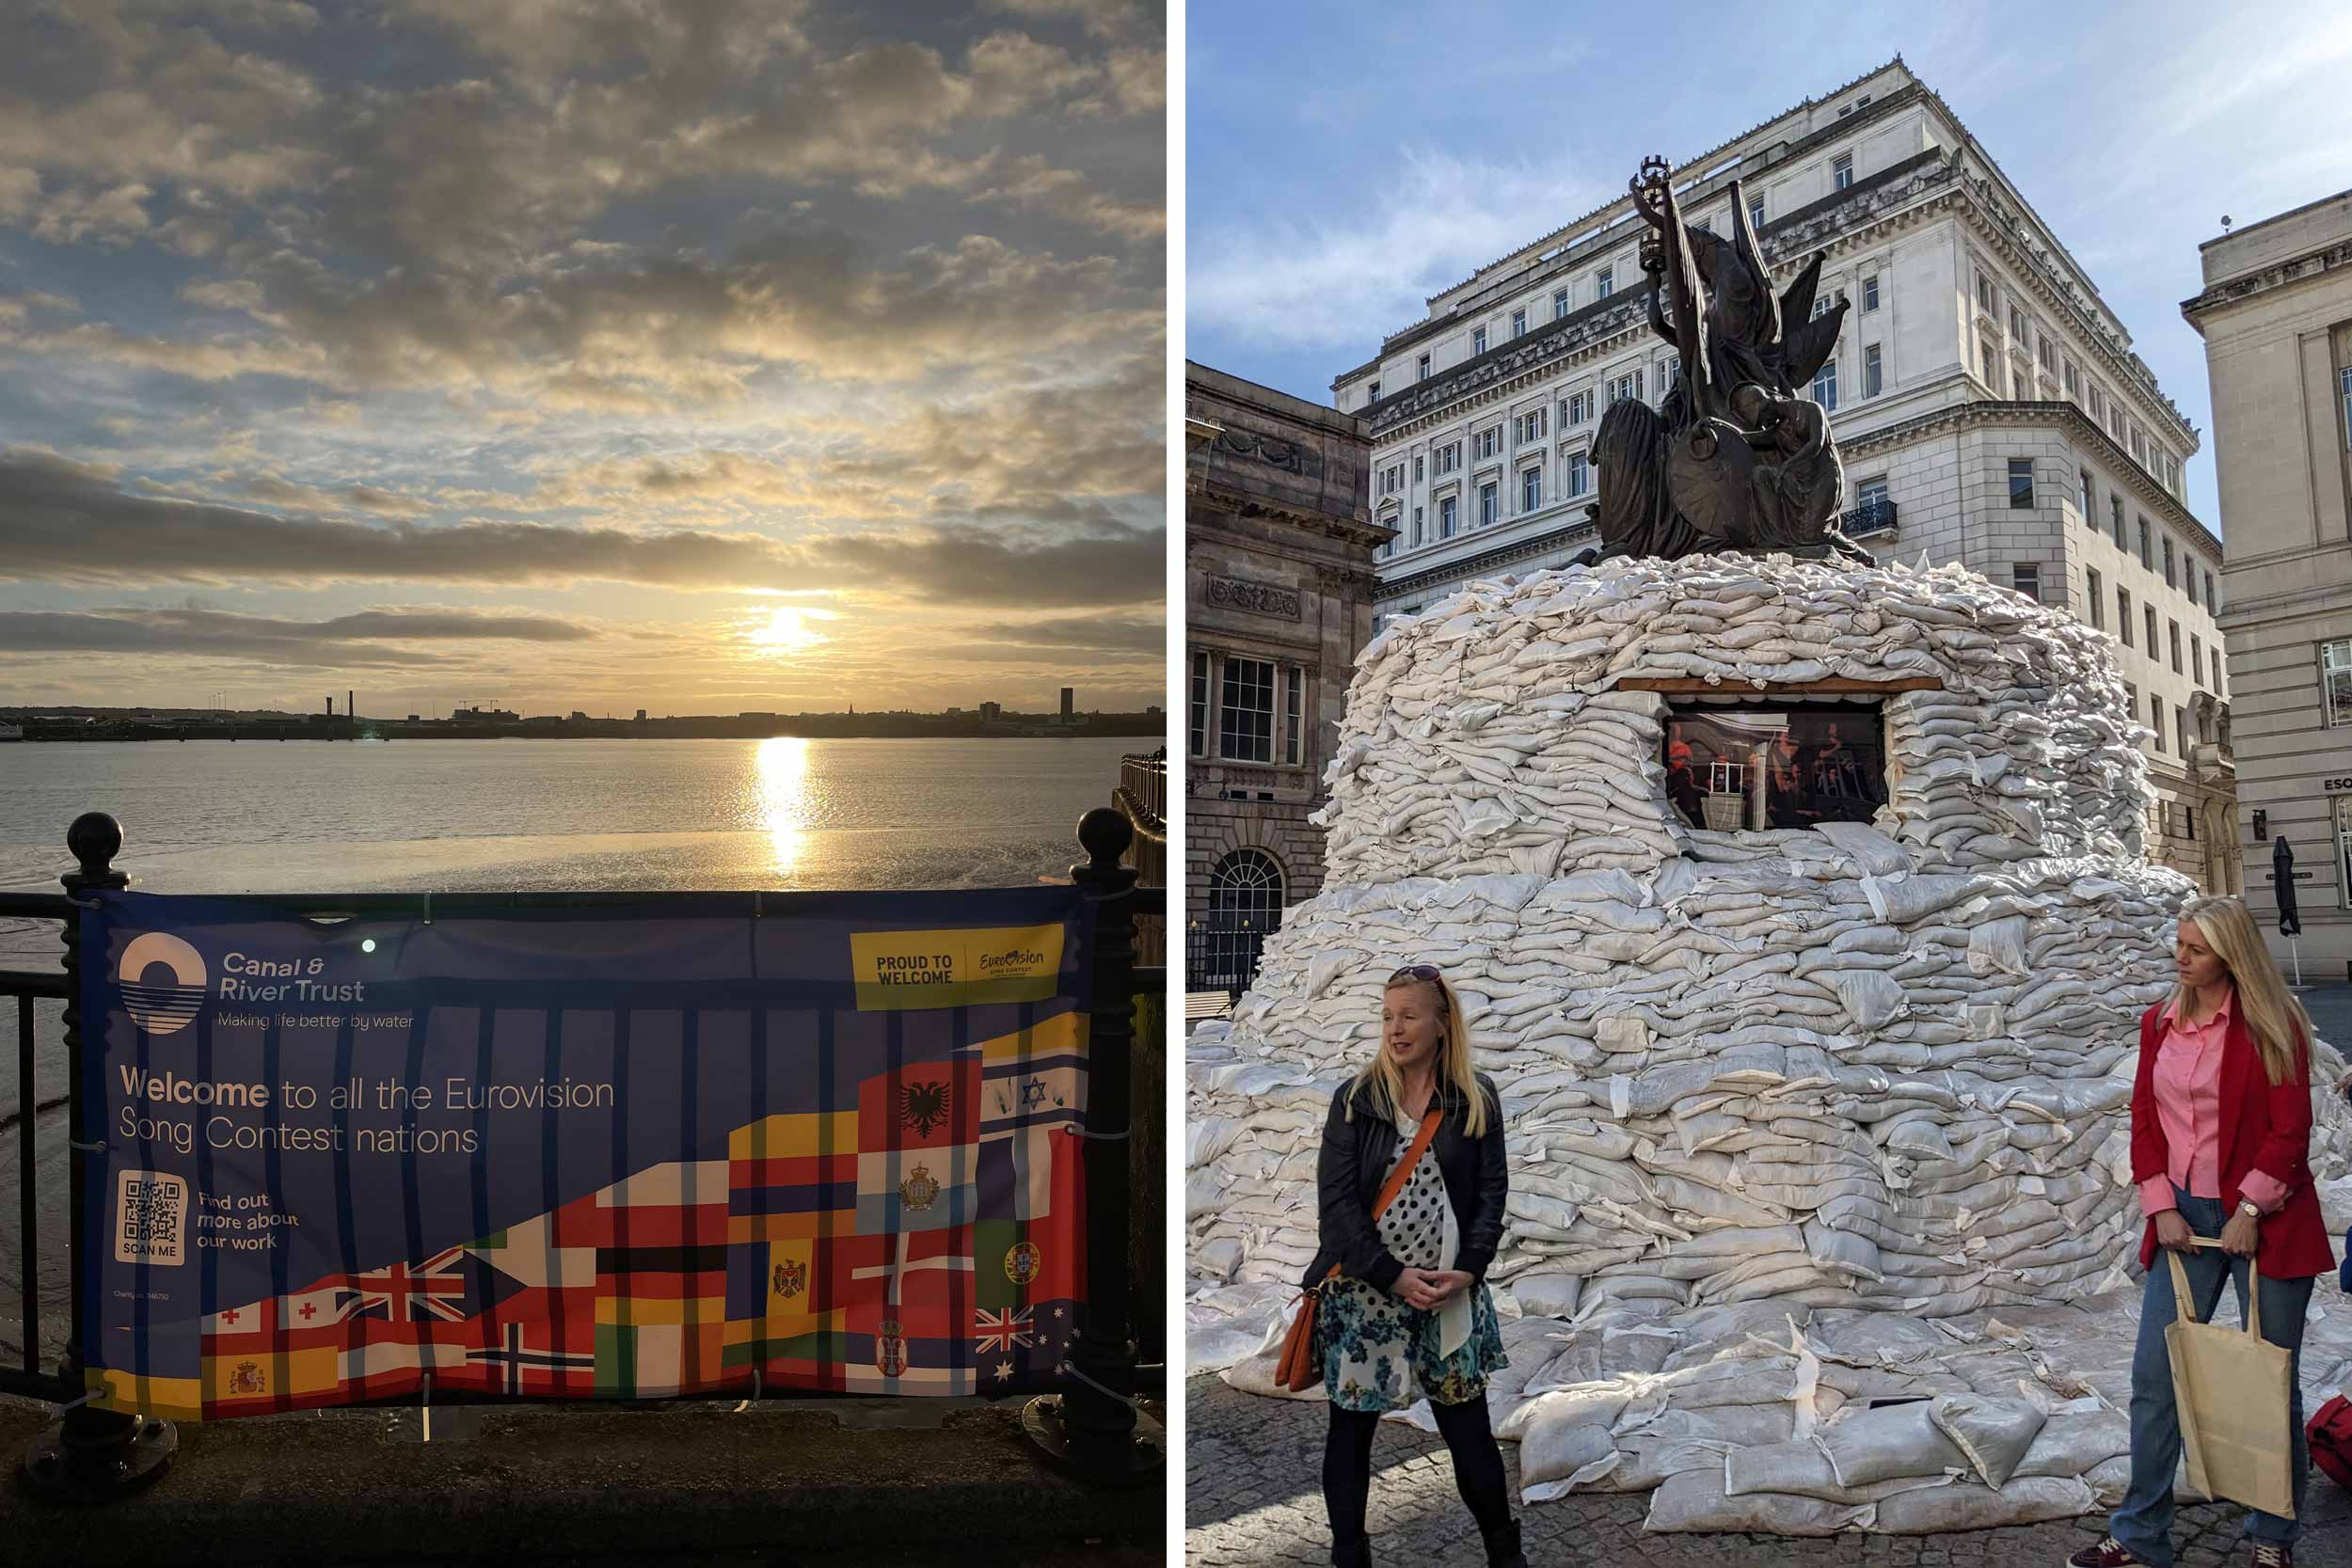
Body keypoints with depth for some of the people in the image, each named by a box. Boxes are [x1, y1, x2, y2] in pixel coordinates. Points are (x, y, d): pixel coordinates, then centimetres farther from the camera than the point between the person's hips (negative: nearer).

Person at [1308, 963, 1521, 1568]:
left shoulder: (1478, 1099, 2)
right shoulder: (1355, 1098, -2)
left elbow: (1491, 1192, 1)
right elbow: (1336, 1200, -7)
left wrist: (1467, 1269, -12)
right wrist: (1394, 1275, -14)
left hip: (1452, 1292, 1)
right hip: (1363, 1291, 0)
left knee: (1468, 1425, 7)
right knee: (1351, 1428, 8)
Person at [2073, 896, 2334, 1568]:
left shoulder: (2271, 1025, -7)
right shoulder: (2160, 1024, 6)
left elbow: (2289, 1129, -9)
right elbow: (2144, 1119, 7)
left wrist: (2250, 1210, -14)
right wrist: (2161, 1207, -2)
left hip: (2264, 1222, -4)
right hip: (2183, 1218, 4)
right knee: (2153, 1376, 4)